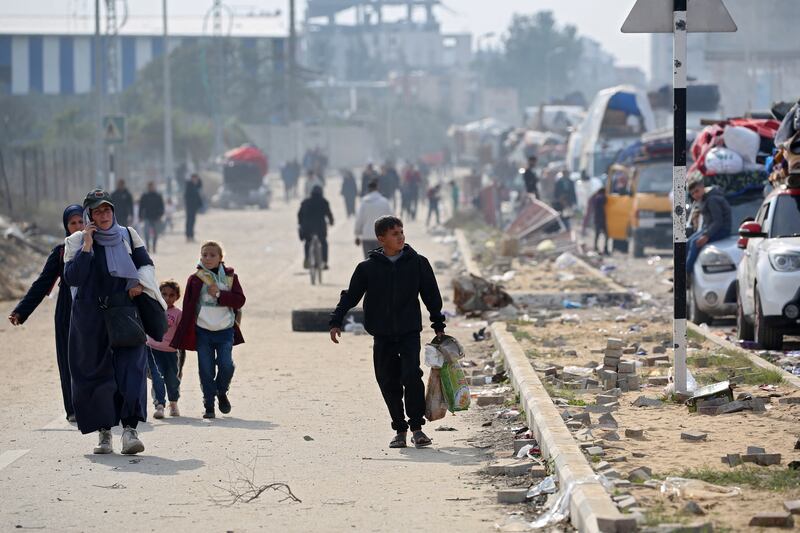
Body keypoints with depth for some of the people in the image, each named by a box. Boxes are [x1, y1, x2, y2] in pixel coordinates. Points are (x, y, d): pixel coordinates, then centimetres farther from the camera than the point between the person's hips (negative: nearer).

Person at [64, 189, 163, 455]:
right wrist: (87, 246, -15)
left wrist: (139, 283, -6)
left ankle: (130, 428, -19)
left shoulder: (128, 236, 8)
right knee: (95, 372, 0)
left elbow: (147, 265, 14)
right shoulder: (76, 242, 2)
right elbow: (71, 278, -9)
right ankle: (104, 432, 7)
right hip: (90, 318, -1)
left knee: (131, 368, -13)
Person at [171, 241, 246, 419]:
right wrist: (183, 335, 1)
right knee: (206, 370, 0)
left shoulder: (230, 277, 6)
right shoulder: (195, 279, 4)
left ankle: (222, 392, 18)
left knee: (226, 365, -12)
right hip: (202, 331, 0)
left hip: (225, 331, 0)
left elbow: (240, 300, -3)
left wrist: (219, 295, -16)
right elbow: (188, 307, 5)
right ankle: (209, 405, 11)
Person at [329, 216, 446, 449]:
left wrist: (439, 325, 10)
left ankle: (417, 427, -8)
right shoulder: (367, 267, 2)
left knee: (411, 375, -17)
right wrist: (336, 322, -2)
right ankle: (400, 430, 15)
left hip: (409, 333, -1)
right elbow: (350, 296, 7)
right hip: (382, 336, 1)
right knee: (389, 384, 3)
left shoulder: (417, 263, 3)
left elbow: (431, 295, 11)